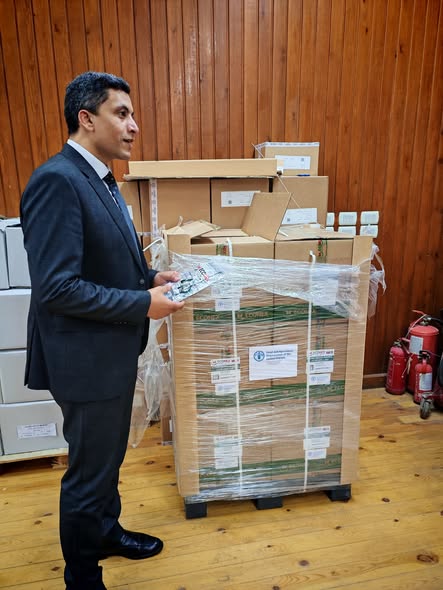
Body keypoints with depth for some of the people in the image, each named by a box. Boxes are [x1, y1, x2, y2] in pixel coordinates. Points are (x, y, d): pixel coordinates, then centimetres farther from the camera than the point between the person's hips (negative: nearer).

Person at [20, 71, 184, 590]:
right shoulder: (57, 180, -22)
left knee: (109, 458, 26)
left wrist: (148, 277, 1)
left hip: (112, 352, 9)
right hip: (86, 358, -9)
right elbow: (57, 287, -27)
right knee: (89, 472, 11)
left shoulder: (98, 178, 9)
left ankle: (106, 531, 51)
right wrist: (144, 304, -21)